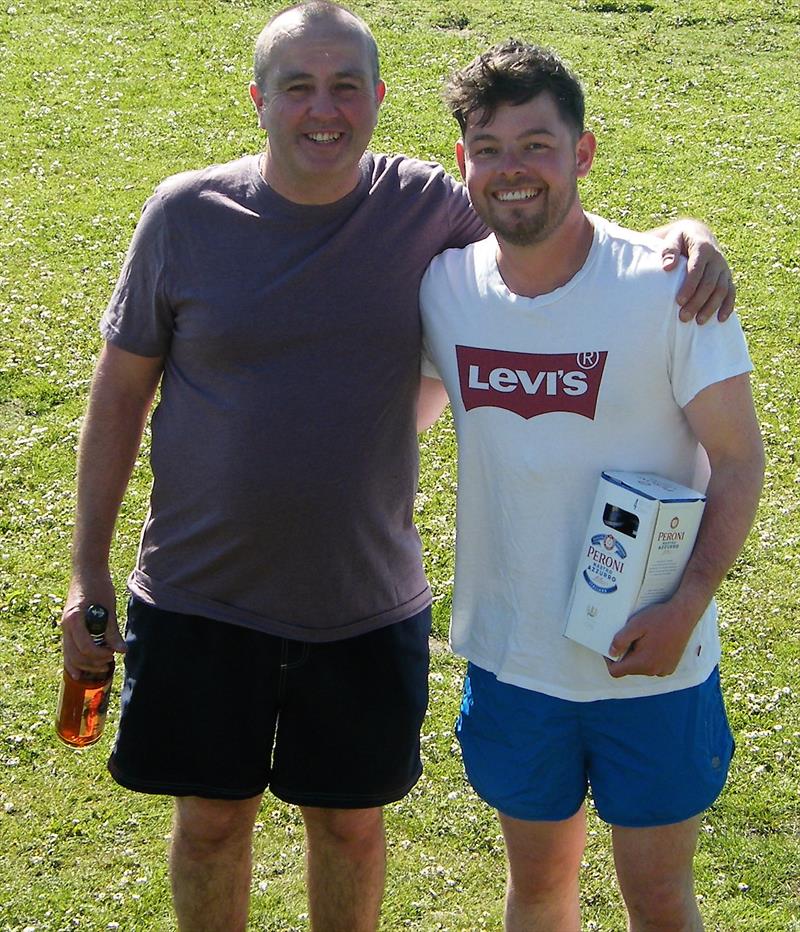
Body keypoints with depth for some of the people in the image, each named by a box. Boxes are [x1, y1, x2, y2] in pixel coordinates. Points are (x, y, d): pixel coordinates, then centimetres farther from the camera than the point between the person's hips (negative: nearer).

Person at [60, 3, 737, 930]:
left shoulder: (425, 207, -7)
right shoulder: (186, 214, -8)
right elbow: (120, 392, 0)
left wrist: (681, 235, -16)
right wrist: (87, 573, 0)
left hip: (365, 606, 1)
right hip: (200, 600, 0)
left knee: (350, 823, 15)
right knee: (211, 820, 14)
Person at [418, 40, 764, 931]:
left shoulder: (668, 286, -16)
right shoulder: (443, 286, -4)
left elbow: (738, 457, -11)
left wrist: (688, 604, -22)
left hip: (651, 661, -3)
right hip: (510, 653, 3)